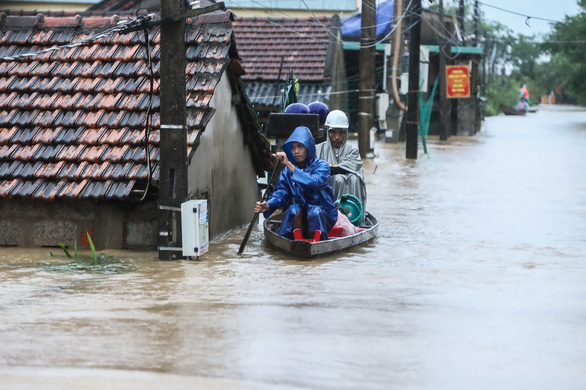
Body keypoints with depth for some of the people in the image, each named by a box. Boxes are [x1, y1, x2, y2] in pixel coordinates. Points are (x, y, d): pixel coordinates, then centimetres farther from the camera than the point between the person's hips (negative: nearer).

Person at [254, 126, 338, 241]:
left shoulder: (321, 166, -6)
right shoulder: (287, 171, 6)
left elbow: (314, 182, -28)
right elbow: (280, 193, -7)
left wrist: (289, 165, -32)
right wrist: (268, 206, -29)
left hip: (323, 215, -2)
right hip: (298, 216, 2)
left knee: (315, 212, -35)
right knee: (293, 209, -30)